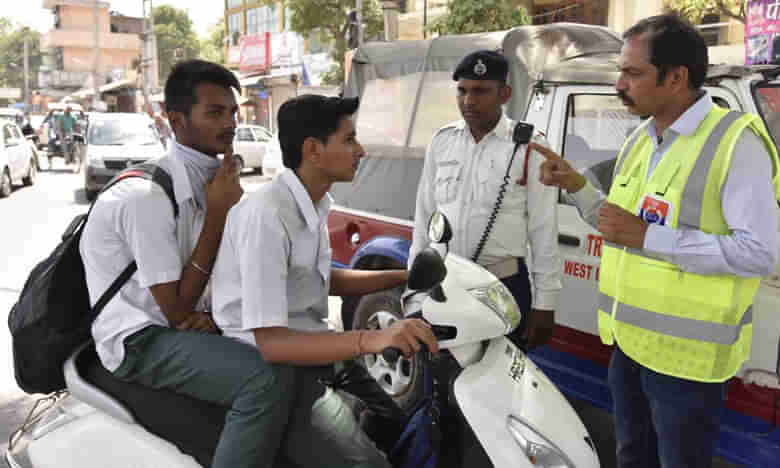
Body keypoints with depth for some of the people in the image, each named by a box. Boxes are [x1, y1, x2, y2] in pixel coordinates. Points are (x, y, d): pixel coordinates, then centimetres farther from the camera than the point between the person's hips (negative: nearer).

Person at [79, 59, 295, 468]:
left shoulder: (211, 178, 4)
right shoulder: (148, 194, -21)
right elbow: (177, 311, -19)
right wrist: (217, 214, -21)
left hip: (187, 324, 9)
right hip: (142, 341, -8)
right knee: (268, 380, -29)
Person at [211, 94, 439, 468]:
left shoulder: (312, 203, 5)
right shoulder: (266, 215, -25)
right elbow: (269, 342, -28)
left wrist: (403, 277, 12)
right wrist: (370, 340, -40)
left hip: (310, 347, 9)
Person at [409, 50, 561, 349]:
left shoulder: (529, 146, -5)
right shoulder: (442, 141, 7)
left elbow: (544, 230, -5)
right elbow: (424, 215, 12)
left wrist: (544, 302, -7)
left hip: (505, 286, -3)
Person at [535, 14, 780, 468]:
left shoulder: (736, 141, -17)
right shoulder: (640, 140, 9)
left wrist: (649, 236, -25)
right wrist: (576, 185, 3)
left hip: (685, 354, -8)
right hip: (630, 340, 8)